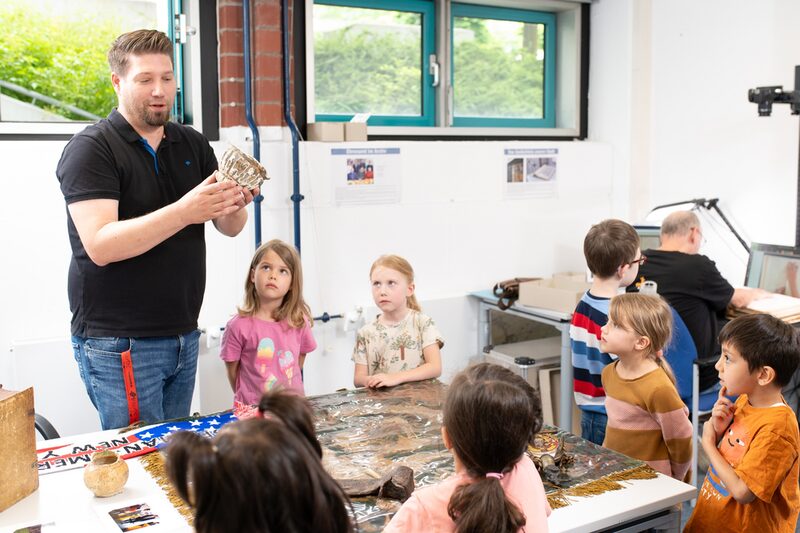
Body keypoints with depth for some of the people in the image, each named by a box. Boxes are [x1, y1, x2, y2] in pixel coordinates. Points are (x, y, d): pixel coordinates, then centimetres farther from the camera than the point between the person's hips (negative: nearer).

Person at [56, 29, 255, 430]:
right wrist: (183, 212, -31)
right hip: (118, 342, -5)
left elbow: (229, 228, 6)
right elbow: (99, 246, -21)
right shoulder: (91, 149, -9)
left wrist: (236, 205, -17)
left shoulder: (193, 145, 9)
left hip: (183, 334, 6)